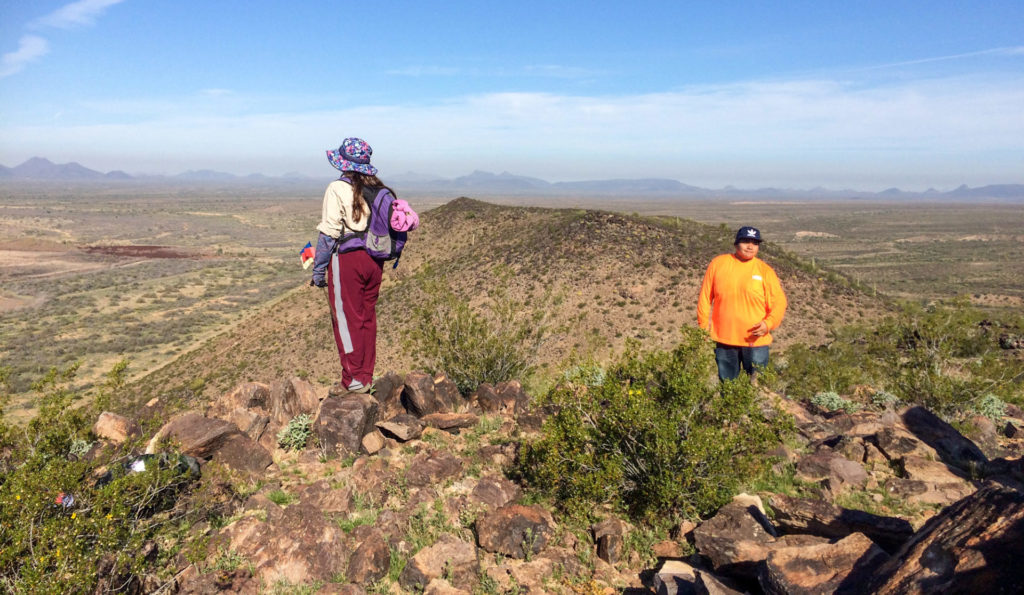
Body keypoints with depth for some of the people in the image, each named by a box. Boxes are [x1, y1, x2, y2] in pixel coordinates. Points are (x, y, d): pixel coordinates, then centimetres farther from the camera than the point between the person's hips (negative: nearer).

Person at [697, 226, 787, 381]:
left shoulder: (765, 270, 0)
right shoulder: (718, 263, 2)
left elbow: (779, 302, 0)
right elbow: (705, 298, 6)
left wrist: (768, 323, -17)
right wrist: (703, 326, 2)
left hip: (755, 340, -1)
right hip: (724, 339, 1)